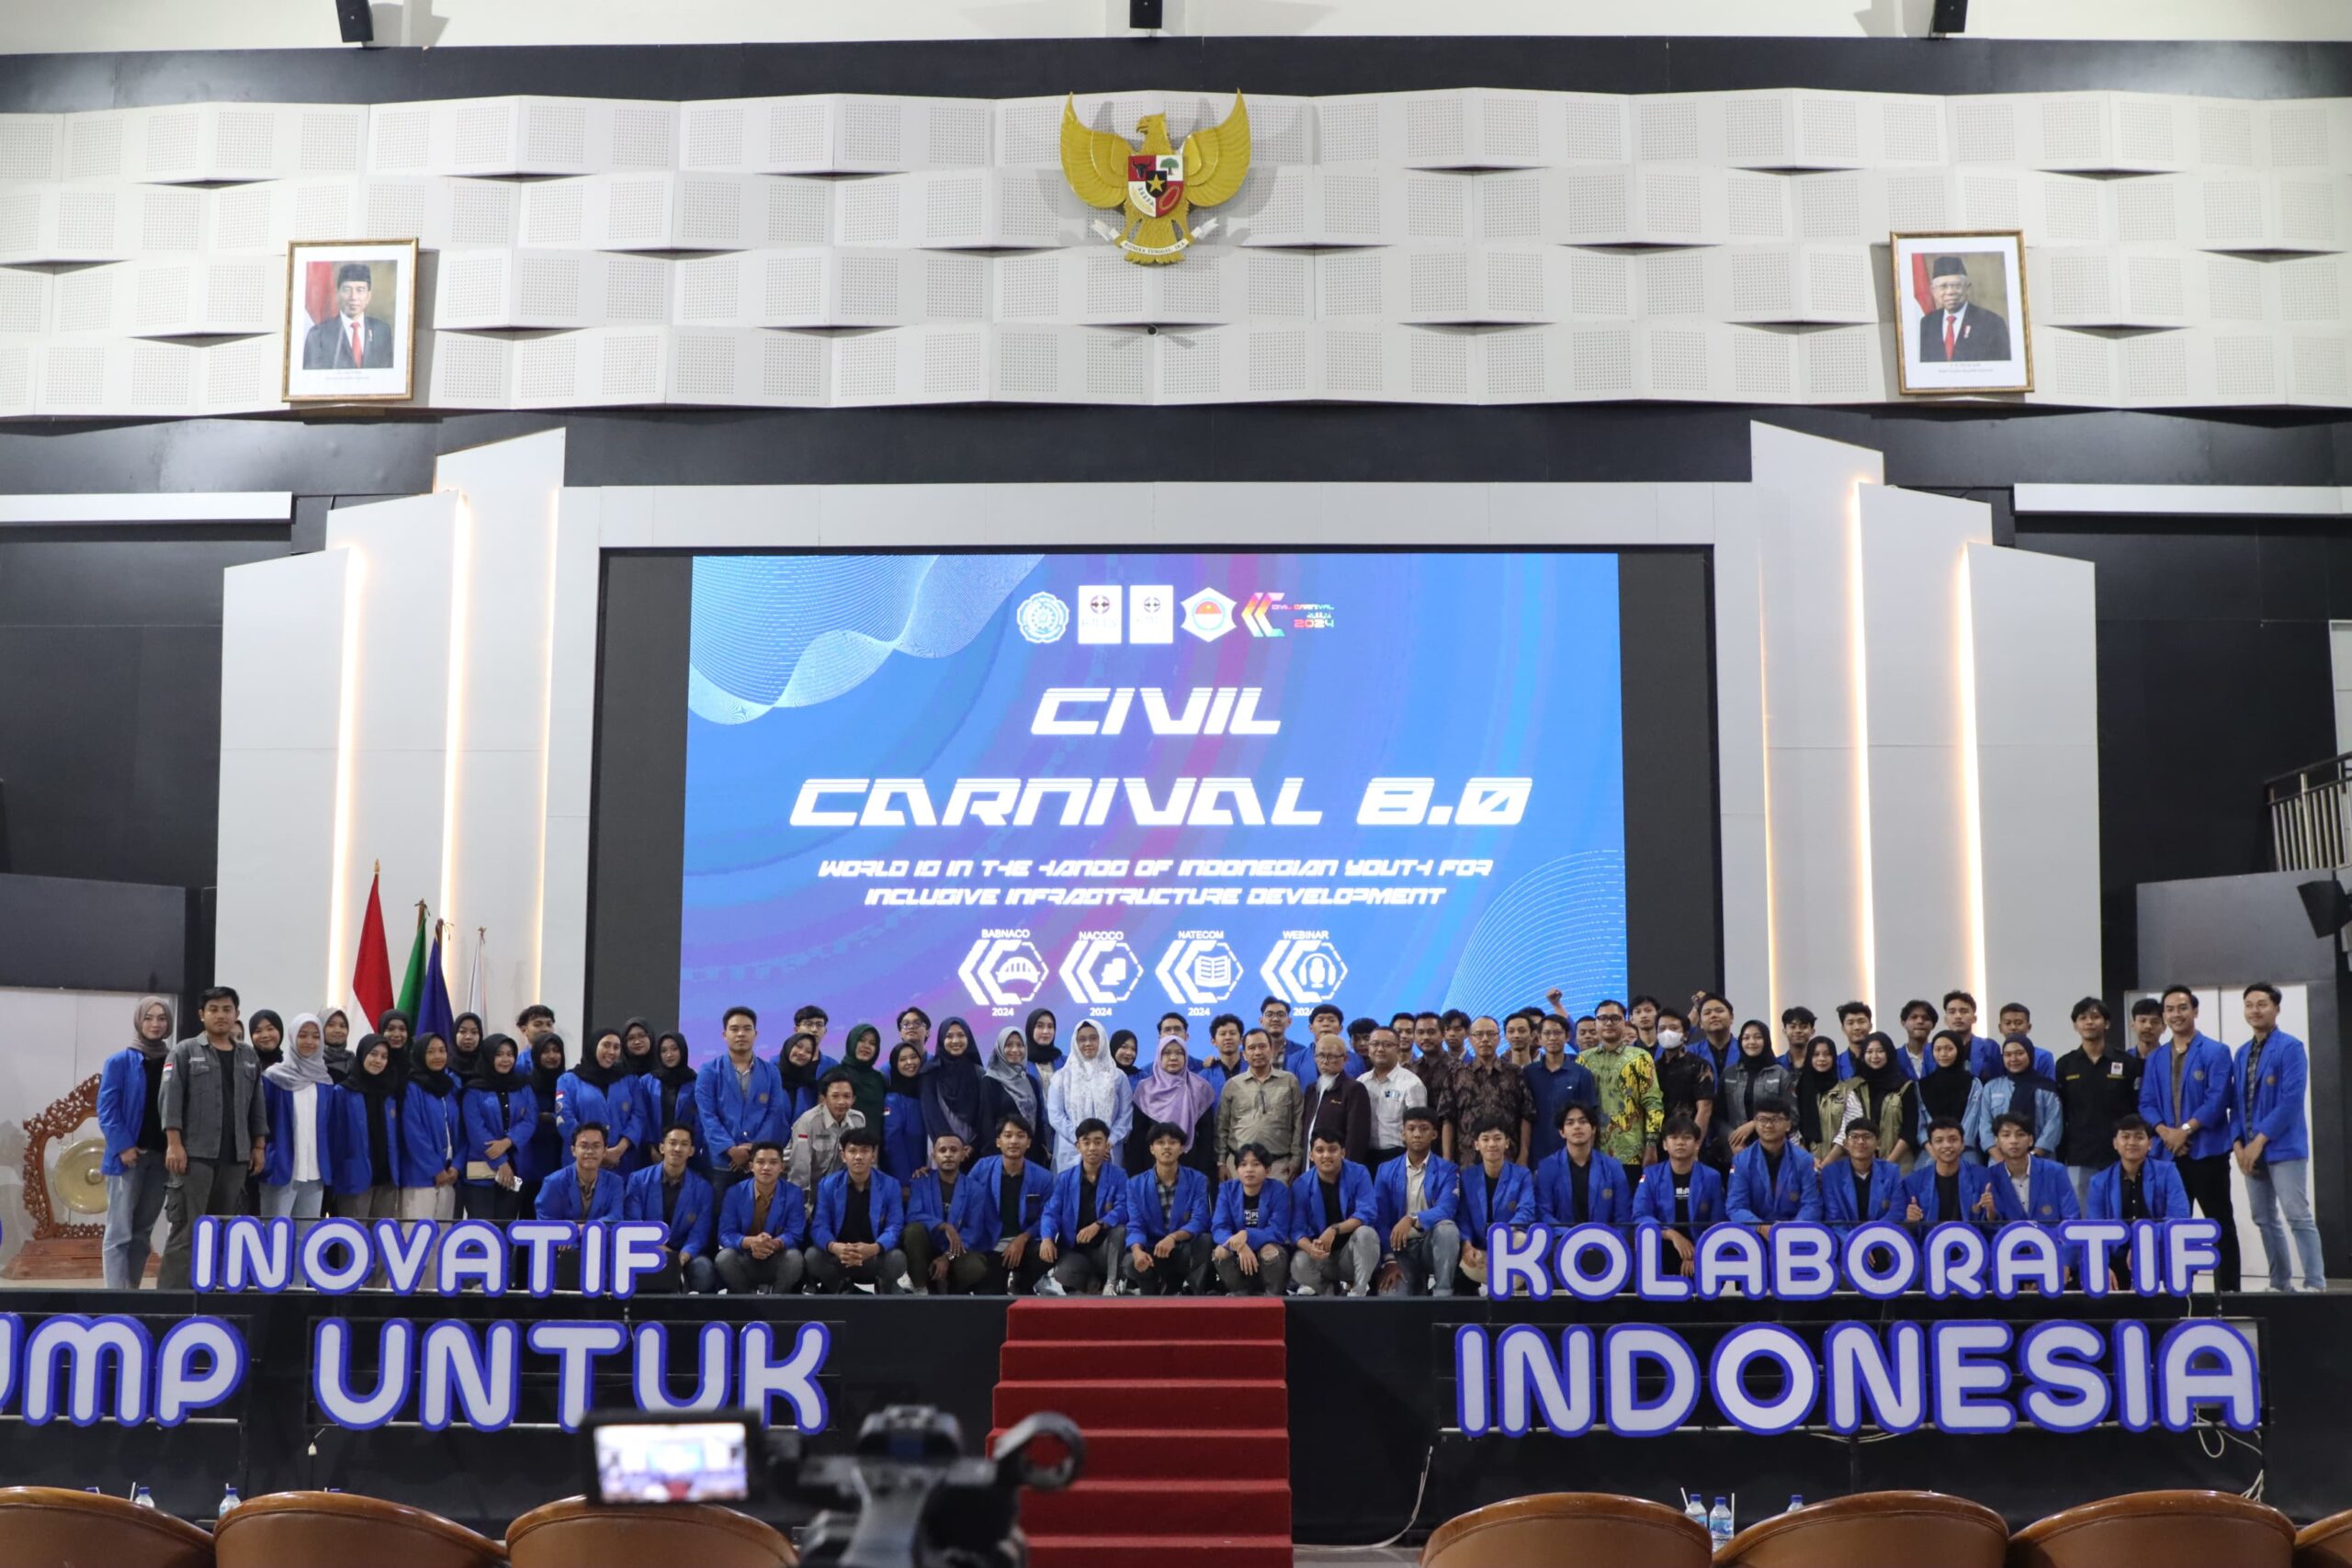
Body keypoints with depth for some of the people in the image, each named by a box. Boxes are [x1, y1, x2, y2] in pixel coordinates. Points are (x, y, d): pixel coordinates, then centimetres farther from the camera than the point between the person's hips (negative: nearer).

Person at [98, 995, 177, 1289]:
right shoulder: (120, 1062, 0)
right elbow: (106, 1109, -5)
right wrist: (122, 1146, -15)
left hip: (162, 1156, 4)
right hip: (128, 1155, -4)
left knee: (143, 1231, 9)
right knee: (119, 1231, -6)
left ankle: (132, 1292, 14)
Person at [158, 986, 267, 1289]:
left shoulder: (249, 1057, 15)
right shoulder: (184, 1052, 2)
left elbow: (257, 1105, 17)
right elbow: (170, 1099, -5)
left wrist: (259, 1146, 11)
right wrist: (174, 1144, -13)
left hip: (235, 1157, 5)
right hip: (194, 1154, -5)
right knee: (187, 1229, -7)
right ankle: (171, 1294, -6)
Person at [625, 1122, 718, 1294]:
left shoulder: (702, 1188, 2)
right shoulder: (639, 1180, 1)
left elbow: (699, 1234, -4)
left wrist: (681, 1258, -25)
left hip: (684, 1254, 0)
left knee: (704, 1269, -33)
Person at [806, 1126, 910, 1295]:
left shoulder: (890, 1186, -2)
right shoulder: (827, 1185, 0)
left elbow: (895, 1227, -12)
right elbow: (819, 1226, -9)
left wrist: (874, 1249, -35)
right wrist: (834, 1247, -34)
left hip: (876, 1259, -1)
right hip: (837, 1258, 1)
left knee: (897, 1258, -33)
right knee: (812, 1256, -30)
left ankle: (886, 1287, 4)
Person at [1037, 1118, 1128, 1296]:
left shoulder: (1118, 1176, 2)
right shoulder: (1064, 1177, 7)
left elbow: (1123, 1210, -13)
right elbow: (1051, 1212, -2)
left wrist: (1098, 1225, -32)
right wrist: (1047, 1238, -23)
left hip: (1103, 1250, 1)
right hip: (1073, 1249, -1)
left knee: (1120, 1230, -33)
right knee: (1064, 1275, -37)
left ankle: (1111, 1285, -20)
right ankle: (1090, 1283, -4)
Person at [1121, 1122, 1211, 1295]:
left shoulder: (1197, 1180, -1)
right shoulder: (1136, 1184, 1)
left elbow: (1199, 1221, -14)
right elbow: (1135, 1226, -8)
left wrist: (1173, 1237, -34)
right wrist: (1137, 1250, -32)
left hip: (1185, 1252, 0)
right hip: (1152, 1252, 0)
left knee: (1205, 1241, -33)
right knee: (1130, 1264, -33)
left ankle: (1192, 1294, -14)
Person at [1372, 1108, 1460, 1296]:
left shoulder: (1447, 1170, -1)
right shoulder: (1386, 1171, 5)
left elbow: (1446, 1210, -17)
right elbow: (1380, 1219, 0)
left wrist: (1413, 1220, -34)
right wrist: (1389, 1260, -11)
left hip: (1433, 1243, -1)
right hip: (1401, 1248, 1)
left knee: (1447, 1228, -35)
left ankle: (1442, 1294, -25)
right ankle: (1417, 1282, 9)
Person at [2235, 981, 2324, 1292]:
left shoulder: (2290, 1047, -7)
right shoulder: (2242, 1053, 14)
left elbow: (2291, 1100, -15)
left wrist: (2260, 1140, -16)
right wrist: (2238, 1144, 0)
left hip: (2283, 1147, -7)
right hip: (2252, 1150, 7)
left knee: (2298, 1217, -9)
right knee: (2265, 1220, 9)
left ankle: (2315, 1285, -7)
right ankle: (2279, 1284, 17)